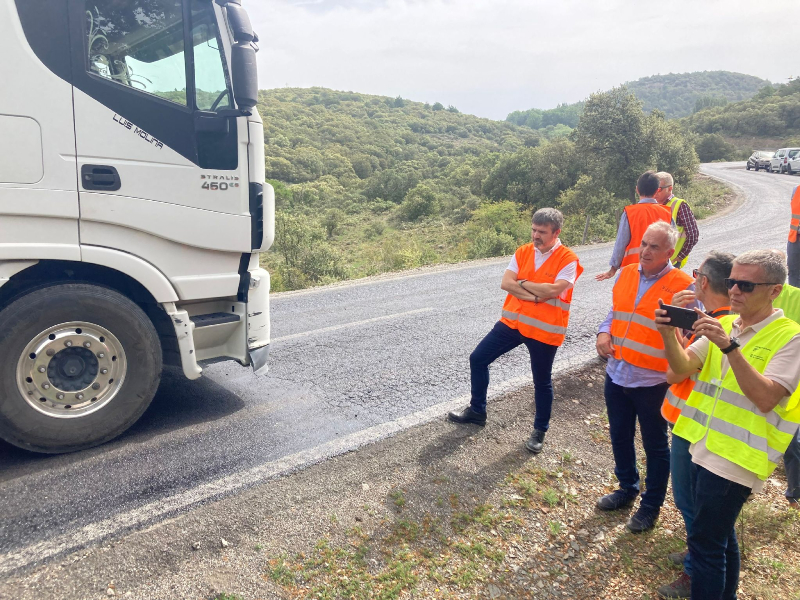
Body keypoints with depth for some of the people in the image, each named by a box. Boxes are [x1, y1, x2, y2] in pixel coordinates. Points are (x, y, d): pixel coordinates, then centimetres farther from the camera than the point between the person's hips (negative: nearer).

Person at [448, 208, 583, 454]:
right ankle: (477, 411, 24)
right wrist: (536, 295, -19)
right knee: (478, 359, 7)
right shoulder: (523, 252, 2)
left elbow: (553, 290, -24)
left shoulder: (568, 259, -12)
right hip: (513, 321, 5)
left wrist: (522, 282, -12)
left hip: (544, 329, -5)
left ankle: (540, 430, 31)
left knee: (542, 382, 9)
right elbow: (506, 283, -8)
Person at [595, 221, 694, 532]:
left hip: (653, 381, -5)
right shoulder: (626, 274, 5)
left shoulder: (682, 286, -12)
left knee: (655, 446, 12)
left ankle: (651, 506, 32)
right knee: (620, 437, 21)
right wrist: (604, 333, -3)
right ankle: (627, 488, 44)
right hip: (617, 375, 6)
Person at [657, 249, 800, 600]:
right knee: (720, 534, 22)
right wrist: (668, 335, -20)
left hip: (736, 456, -7)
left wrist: (730, 346, -30)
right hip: (705, 446, 7)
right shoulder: (722, 326, 7)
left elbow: (765, 399, -23)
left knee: (704, 540, -2)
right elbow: (682, 369, -2)